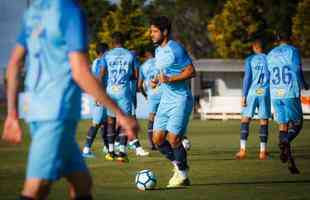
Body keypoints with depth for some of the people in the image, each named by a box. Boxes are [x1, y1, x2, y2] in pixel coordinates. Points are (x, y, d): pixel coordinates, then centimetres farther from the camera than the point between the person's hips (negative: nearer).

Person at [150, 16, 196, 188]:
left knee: (173, 139, -11)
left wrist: (170, 79, -24)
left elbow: (191, 71, -16)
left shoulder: (176, 49, -14)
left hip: (180, 100, -9)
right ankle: (178, 166, 22)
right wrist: (158, 80, 7)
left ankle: (183, 175, 7)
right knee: (158, 139, 4)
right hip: (165, 100, 9)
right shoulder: (158, 51, 13)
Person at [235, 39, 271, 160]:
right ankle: (263, 151, 6)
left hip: (252, 92, -1)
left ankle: (243, 149, -5)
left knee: (245, 119, 5)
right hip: (265, 92, 1)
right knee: (264, 121, 6)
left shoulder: (250, 60, 2)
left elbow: (247, 78, -5)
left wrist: (243, 96, -4)